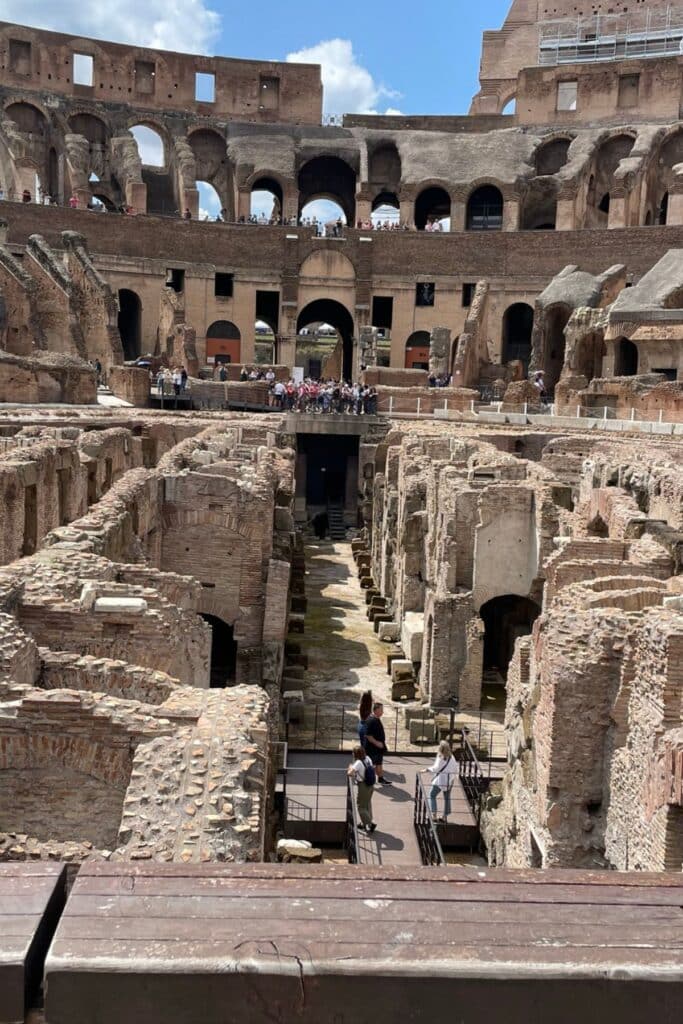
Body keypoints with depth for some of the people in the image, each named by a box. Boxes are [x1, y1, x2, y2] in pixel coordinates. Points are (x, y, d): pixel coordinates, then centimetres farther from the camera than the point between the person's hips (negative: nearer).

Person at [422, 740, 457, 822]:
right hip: (450, 781, 6)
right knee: (447, 798, 13)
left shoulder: (440, 758, -15)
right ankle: (444, 817, 18)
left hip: (440, 780, -6)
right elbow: (455, 769, 7)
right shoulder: (451, 757, 2)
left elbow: (436, 768, -13)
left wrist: (427, 769, 0)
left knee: (432, 795, 6)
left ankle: (434, 814, -2)